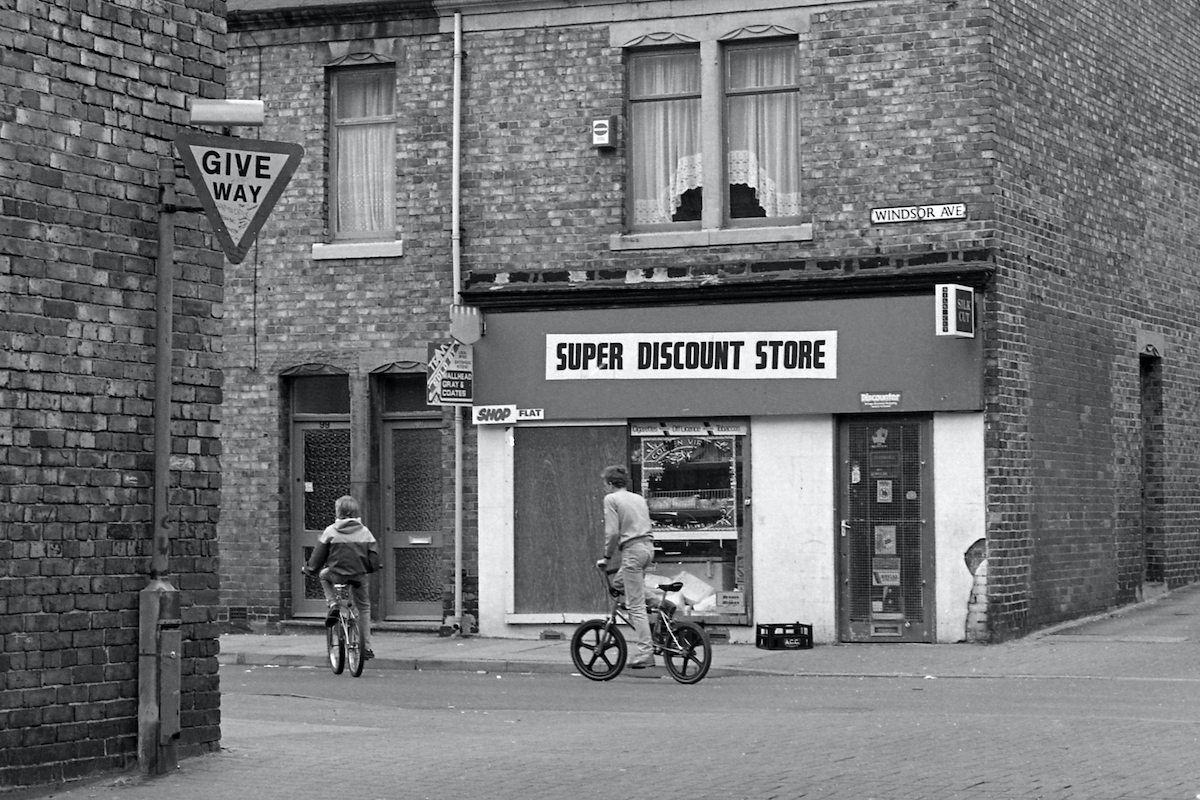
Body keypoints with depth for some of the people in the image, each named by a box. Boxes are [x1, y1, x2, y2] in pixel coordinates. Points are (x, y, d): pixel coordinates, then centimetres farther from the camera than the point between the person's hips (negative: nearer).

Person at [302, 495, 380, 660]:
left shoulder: (330, 531, -6)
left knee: (324, 575, 33)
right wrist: (368, 569, 22)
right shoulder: (365, 532, -1)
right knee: (364, 608, 18)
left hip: (336, 575, -2)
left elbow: (318, 557, 0)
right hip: (359, 577, 2)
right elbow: (374, 560, 0)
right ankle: (366, 648, 17)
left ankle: (333, 605, 12)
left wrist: (308, 569, 18)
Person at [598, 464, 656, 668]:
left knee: (635, 604, -6)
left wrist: (607, 557, 2)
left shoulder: (611, 499, -1)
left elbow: (613, 533, -10)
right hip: (649, 546, 8)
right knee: (618, 584, 26)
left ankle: (645, 652, -9)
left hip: (633, 549, -8)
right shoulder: (639, 498, 20)